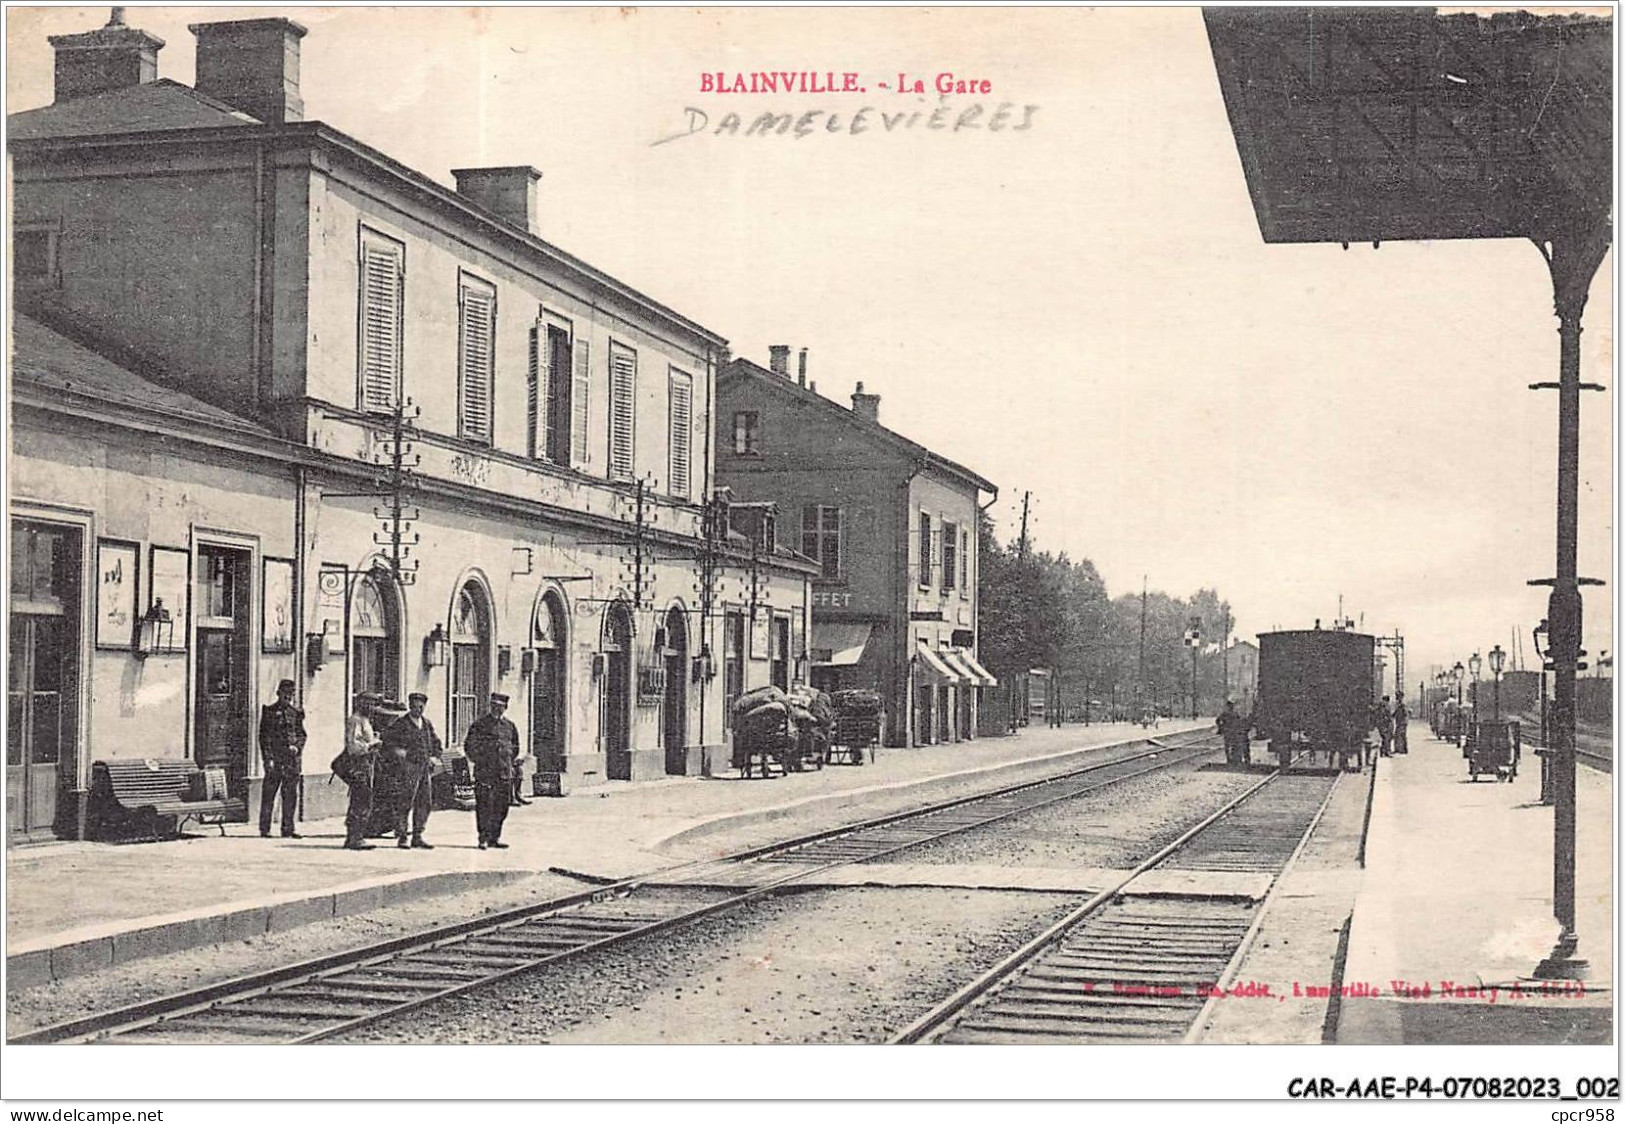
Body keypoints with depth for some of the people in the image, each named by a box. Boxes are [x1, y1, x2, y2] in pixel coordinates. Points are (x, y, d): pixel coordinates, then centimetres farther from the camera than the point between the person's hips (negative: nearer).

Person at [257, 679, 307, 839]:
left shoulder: (296, 713, 13)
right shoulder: (269, 711, 2)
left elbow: (302, 734, 16)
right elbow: (264, 736, -1)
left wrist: (297, 746, -5)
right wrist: (268, 758, -10)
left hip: (293, 758, 4)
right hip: (275, 758, -4)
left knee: (291, 795, 5)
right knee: (269, 794, -2)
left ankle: (288, 828, 11)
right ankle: (264, 829, 2)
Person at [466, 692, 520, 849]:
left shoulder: (510, 727, 13)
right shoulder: (480, 724, 1)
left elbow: (515, 748, 25)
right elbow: (468, 746, 4)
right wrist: (478, 761, -2)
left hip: (504, 773, 4)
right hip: (484, 772, -4)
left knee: (501, 807, 5)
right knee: (484, 805, -6)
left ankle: (495, 838, 14)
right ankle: (483, 838, -4)